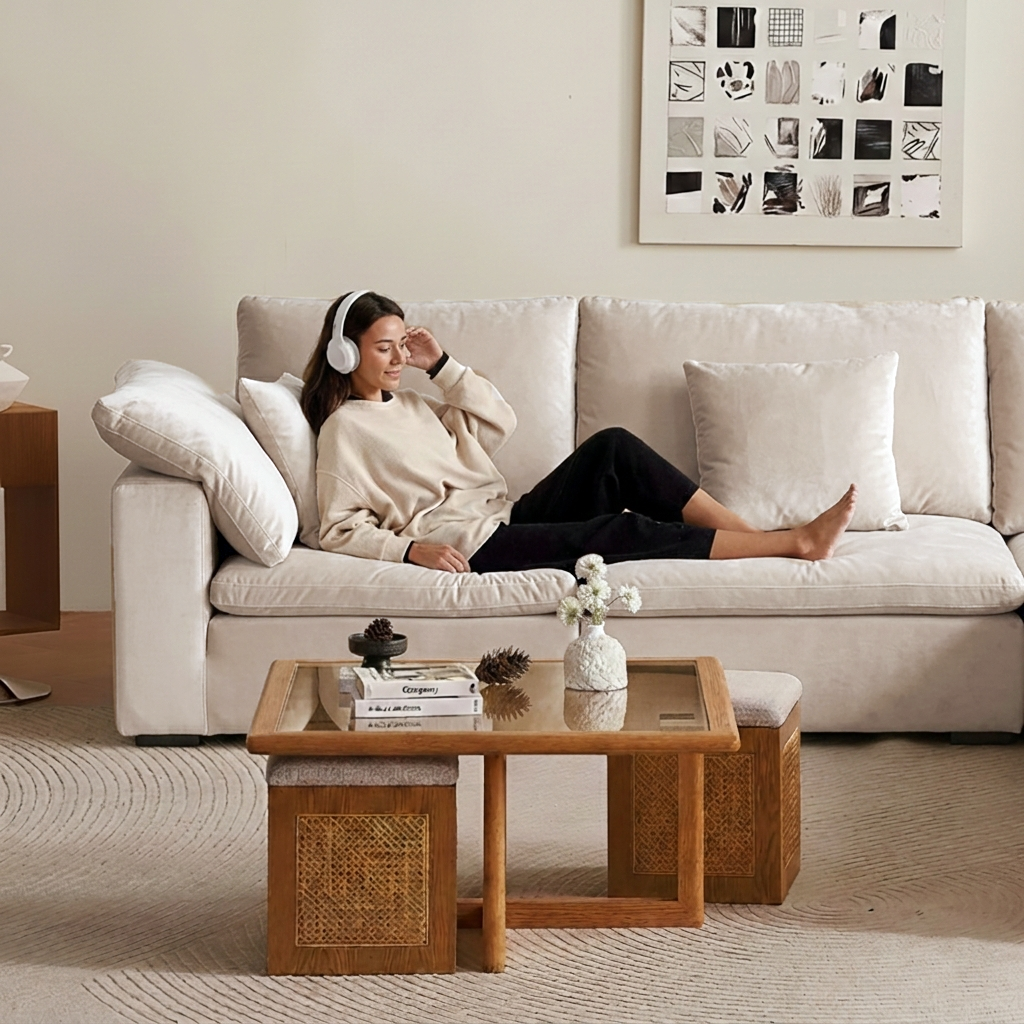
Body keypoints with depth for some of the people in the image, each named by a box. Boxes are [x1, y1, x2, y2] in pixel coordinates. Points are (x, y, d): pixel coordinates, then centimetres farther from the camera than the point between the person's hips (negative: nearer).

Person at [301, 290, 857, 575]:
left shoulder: (406, 403, 22)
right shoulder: (345, 427, -1)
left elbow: (498, 423, 16)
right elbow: (340, 530, -8)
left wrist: (441, 365, 9)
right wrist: (411, 548, -22)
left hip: (508, 518, 9)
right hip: (471, 546, -8)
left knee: (612, 447, -13)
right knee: (624, 530, -20)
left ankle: (758, 533, -17)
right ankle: (794, 543, -19)